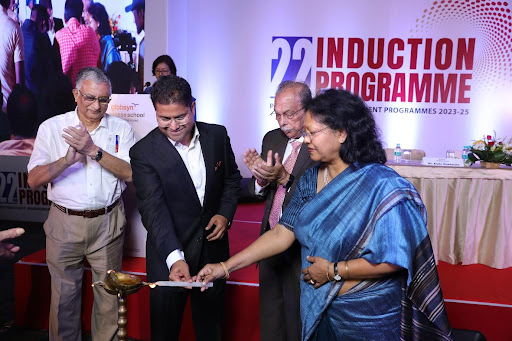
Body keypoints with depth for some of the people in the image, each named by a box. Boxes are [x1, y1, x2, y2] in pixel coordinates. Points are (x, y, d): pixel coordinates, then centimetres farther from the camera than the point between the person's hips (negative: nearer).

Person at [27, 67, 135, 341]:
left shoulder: (121, 129, 1)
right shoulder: (52, 127, 1)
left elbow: (131, 174, -10)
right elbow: (33, 179, -6)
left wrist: (94, 150, -21)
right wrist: (68, 160, -23)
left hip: (108, 223, 0)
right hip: (64, 222, 0)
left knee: (109, 293, 10)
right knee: (64, 294, 13)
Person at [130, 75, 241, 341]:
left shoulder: (217, 135, -3)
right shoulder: (144, 152, -15)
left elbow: (232, 178, 10)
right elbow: (153, 209, -23)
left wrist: (225, 213, -7)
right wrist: (175, 257, -35)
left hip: (212, 247, 3)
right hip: (168, 254, -2)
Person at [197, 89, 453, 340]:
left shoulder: (381, 185, -21)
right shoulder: (311, 179, -1)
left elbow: (393, 259, -23)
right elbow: (282, 233, -1)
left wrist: (334, 271, -17)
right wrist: (225, 267, -5)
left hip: (369, 320, -6)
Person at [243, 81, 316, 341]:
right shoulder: (271, 139, 6)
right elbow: (255, 190, 7)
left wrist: (285, 178, -27)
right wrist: (261, 178, -14)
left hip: (303, 248, -6)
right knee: (270, 320, 20)